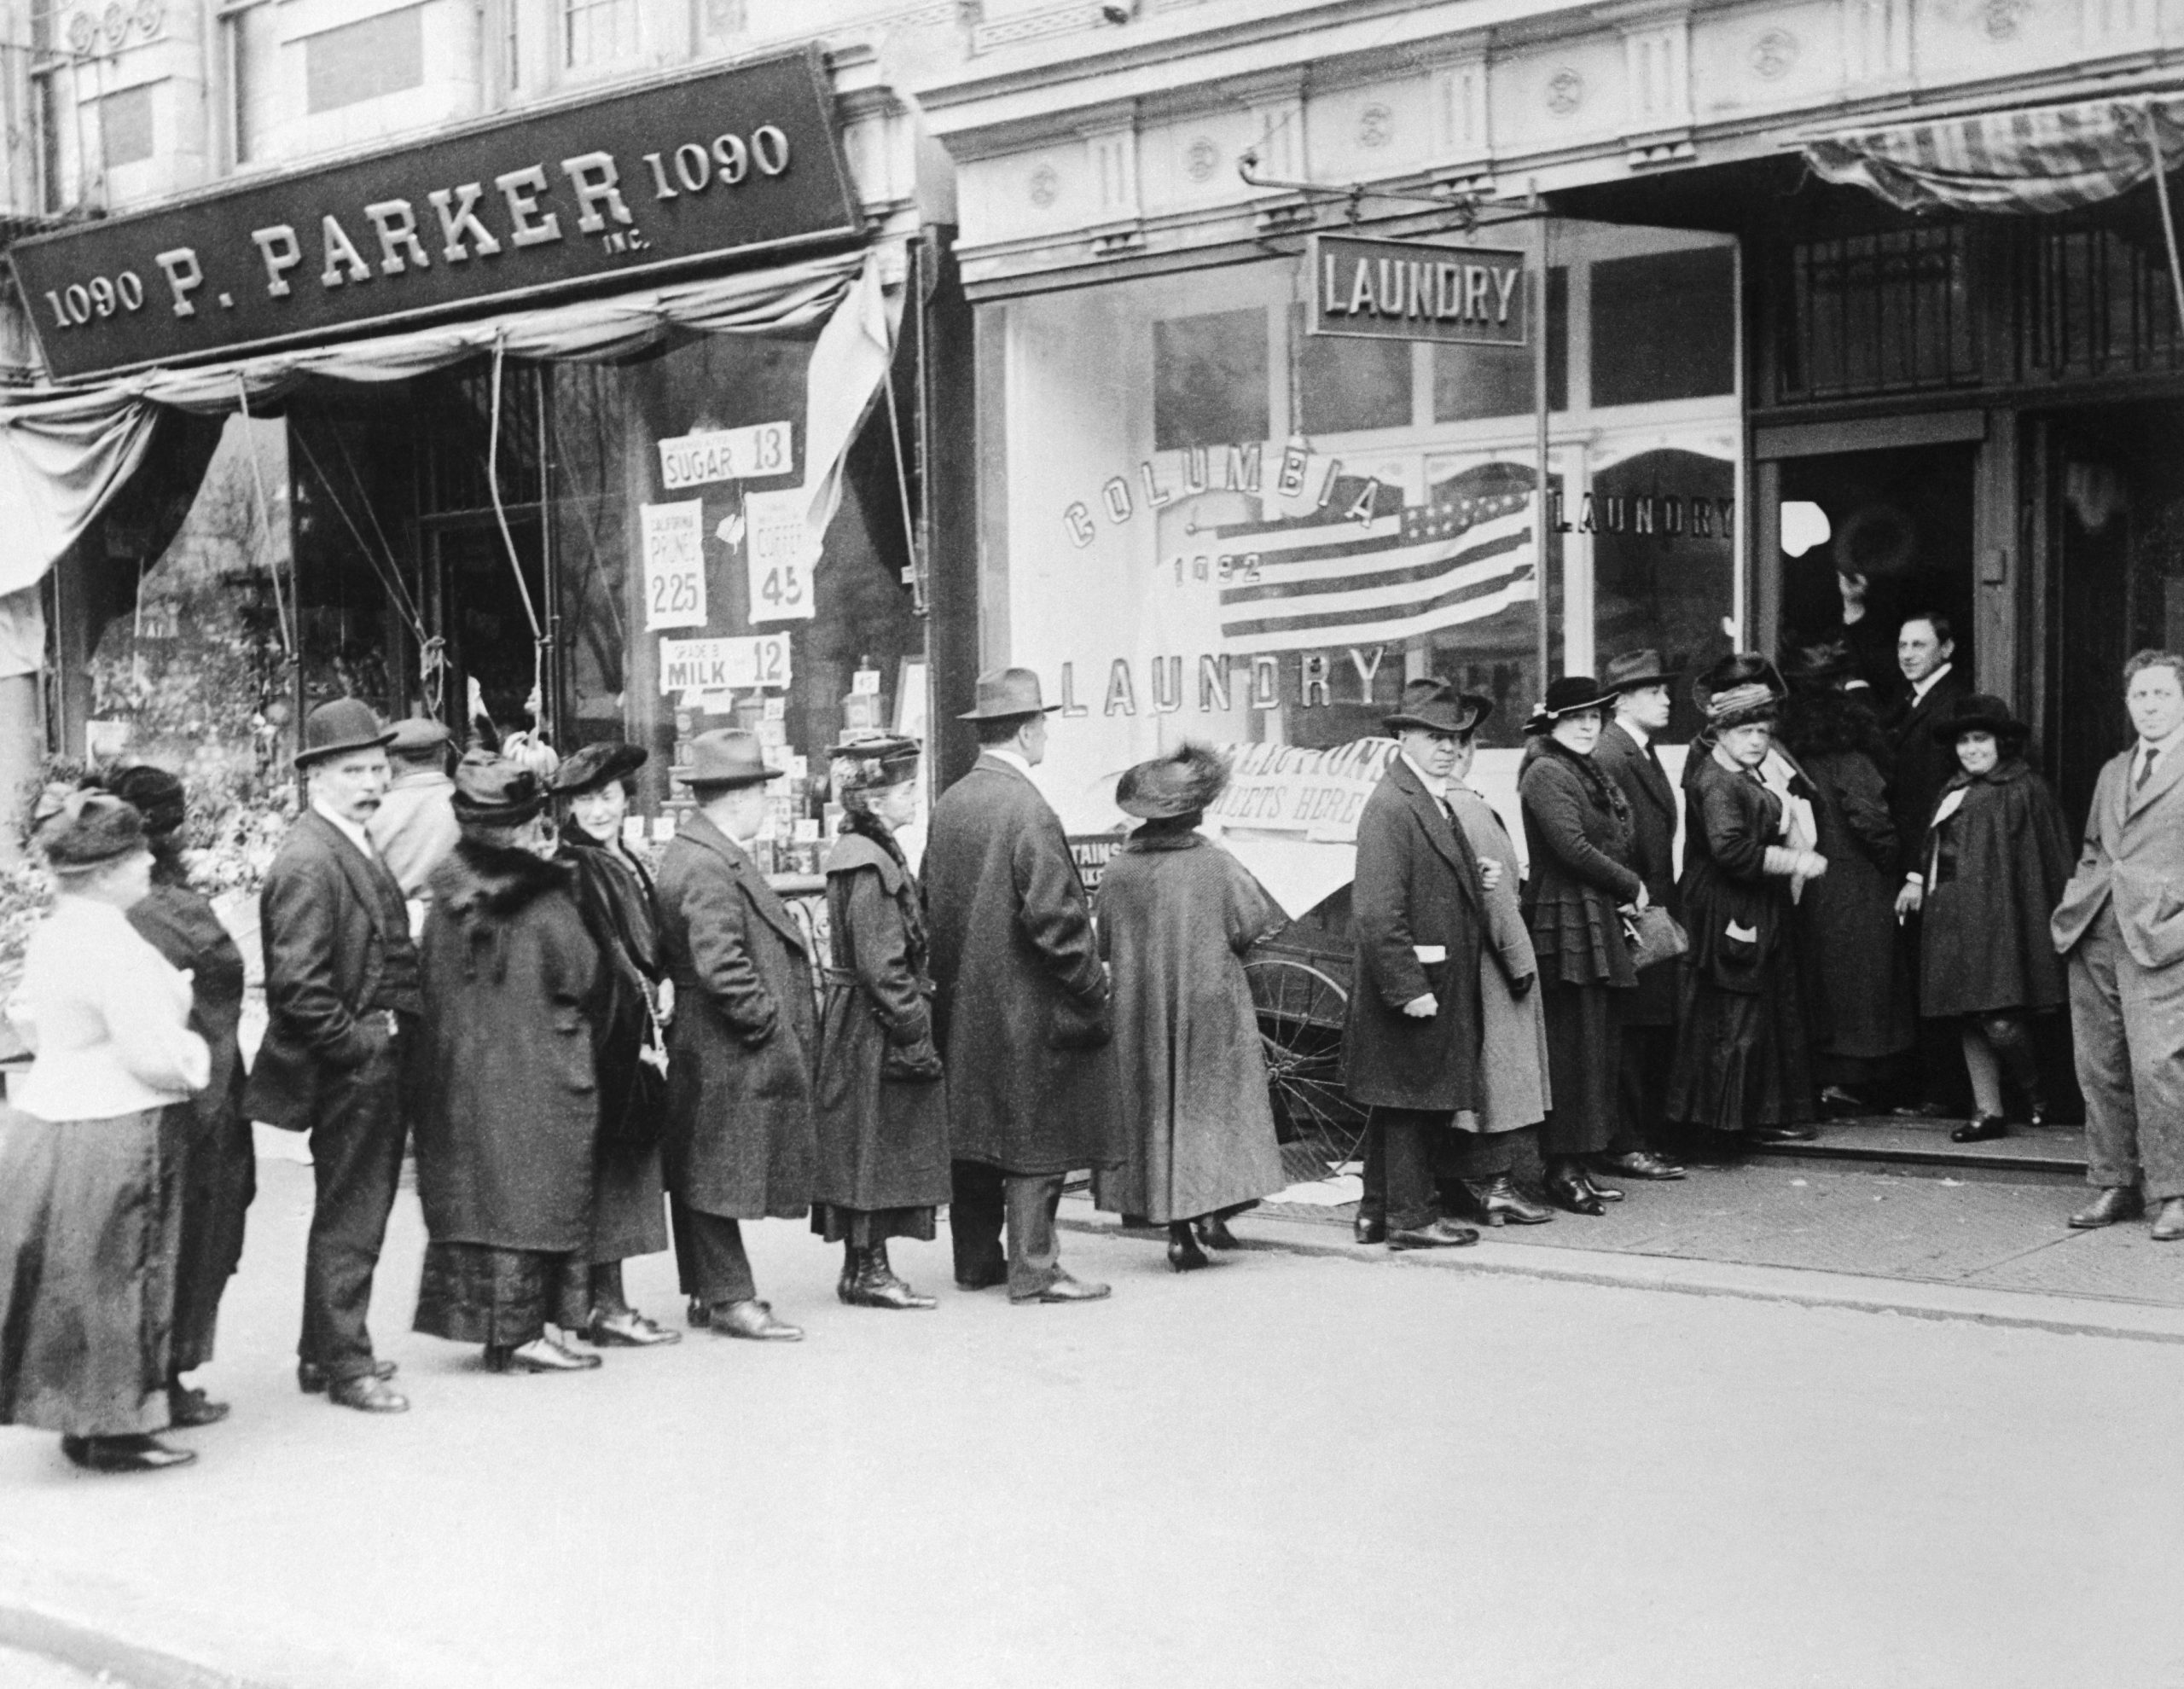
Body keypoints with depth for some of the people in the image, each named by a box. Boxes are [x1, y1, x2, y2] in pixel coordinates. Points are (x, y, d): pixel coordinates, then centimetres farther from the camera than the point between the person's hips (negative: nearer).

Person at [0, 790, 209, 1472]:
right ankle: (116, 1430, 12)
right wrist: (194, 1052, -3)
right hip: (108, 1139, -9)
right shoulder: (112, 946, -23)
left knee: (73, 1281, 16)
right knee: (115, 1280, 3)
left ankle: (82, 1418, 26)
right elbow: (157, 1057, -22)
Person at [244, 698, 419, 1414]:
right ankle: (344, 1364, 11)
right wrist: (360, 1044, -18)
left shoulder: (360, 848, 13)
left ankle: (325, 1353, 30)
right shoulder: (309, 862, -19)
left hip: (378, 1064, 10)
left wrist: (395, 1038, 12)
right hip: (350, 1070, -10)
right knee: (350, 1216, 0)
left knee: (358, 1209, 18)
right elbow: (298, 985, -24)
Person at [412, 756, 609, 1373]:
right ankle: (525, 1329, 1)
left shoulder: (446, 900, 4)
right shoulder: (545, 904, -14)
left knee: (479, 1195, 10)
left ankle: (495, 1326, 16)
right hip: (537, 1077, -6)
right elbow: (585, 980, -7)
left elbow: (432, 988, 9)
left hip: (460, 1076, 6)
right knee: (531, 1199, 0)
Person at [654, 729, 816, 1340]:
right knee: (719, 1174, -3)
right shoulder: (707, 867, -20)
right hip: (726, 1058, -11)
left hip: (709, 1049, 11)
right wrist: (768, 1021, -17)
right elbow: (720, 964, -26)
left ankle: (713, 1291, 23)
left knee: (703, 1177, 15)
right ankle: (730, 1297, 3)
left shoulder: (698, 853, 14)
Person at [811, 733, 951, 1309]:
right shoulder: (870, 866, -18)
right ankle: (869, 1271, 2)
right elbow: (882, 965, -22)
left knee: (872, 1152, 13)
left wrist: (915, 1020, 20)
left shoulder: (866, 853, 14)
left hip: (858, 1027, 10)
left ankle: (862, 1269, 18)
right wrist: (916, 1032, -19)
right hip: (876, 1031, -10)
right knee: (878, 1148, -4)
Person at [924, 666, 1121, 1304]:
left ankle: (976, 1259, 22)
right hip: (1026, 1003, -8)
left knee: (974, 1131, 14)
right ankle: (1033, 1269, 1)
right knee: (1036, 1135, -1)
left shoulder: (948, 806, 7)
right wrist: (1091, 982, -9)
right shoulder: (1027, 810, -17)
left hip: (963, 1005, 8)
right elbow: (1052, 914, -20)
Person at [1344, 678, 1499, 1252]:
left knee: (1401, 1105, 15)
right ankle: (1411, 1216, 7)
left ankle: (1379, 1213, 23)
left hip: (1441, 984, 10)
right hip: (1414, 984, -10)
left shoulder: (1434, 802, 15)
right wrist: (1409, 987, -24)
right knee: (1412, 1098, -2)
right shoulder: (1390, 807, -18)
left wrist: (1478, 881, 9)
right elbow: (1379, 912, -23)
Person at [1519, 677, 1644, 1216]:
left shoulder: (1589, 773, 20)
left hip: (1600, 924, 10)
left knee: (1599, 1046, 10)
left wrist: (1627, 892, 4)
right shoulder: (1545, 773, -10)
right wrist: (1630, 887, -9)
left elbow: (1617, 843, 22)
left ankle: (1578, 1166, 15)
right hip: (1566, 923, -10)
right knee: (1572, 1047, -8)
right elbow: (1572, 848, -19)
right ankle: (1563, 1172, -4)